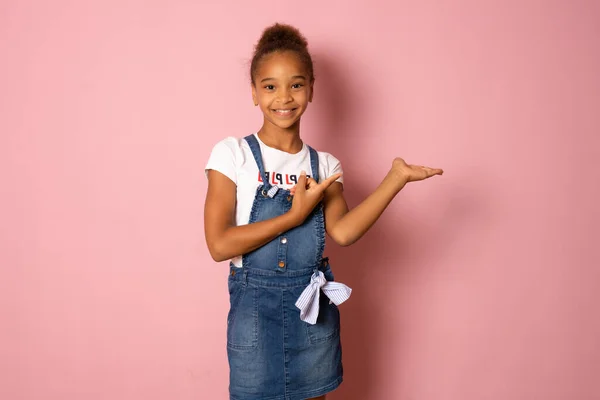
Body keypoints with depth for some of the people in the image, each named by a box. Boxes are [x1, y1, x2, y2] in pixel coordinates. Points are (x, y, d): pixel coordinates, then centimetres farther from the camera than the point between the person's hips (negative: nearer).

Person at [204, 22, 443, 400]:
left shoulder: (324, 165, 3)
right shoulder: (233, 154, -7)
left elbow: (342, 231, -15)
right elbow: (219, 245, -16)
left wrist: (396, 178, -20)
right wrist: (295, 215, -16)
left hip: (313, 306, 3)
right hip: (255, 308, -2)